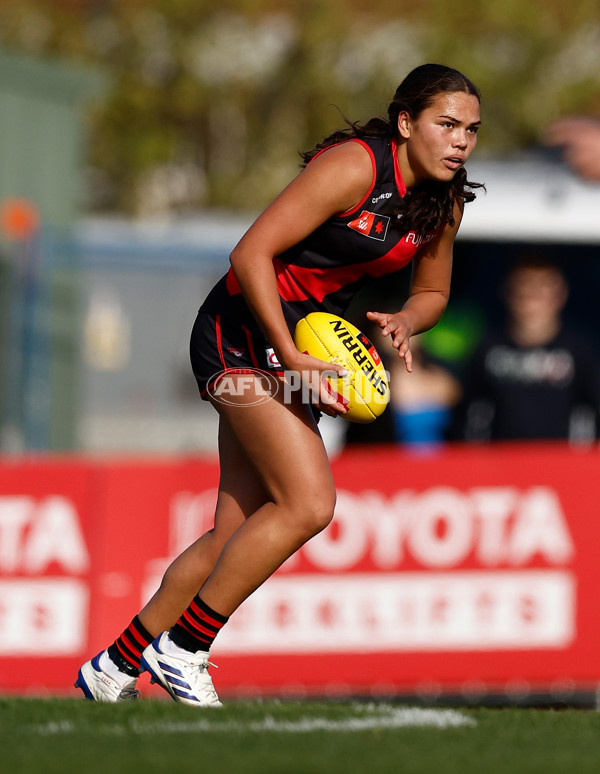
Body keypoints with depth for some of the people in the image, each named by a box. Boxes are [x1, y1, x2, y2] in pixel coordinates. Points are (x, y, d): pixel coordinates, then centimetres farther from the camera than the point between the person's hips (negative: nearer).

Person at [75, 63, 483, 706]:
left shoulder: (443, 203, 4)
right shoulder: (352, 167, -20)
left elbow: (432, 291, 21)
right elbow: (251, 255, -21)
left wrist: (403, 324, -3)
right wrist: (290, 357, -24)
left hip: (308, 342, 8)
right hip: (246, 332, -8)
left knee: (239, 534, 6)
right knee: (308, 504, -19)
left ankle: (112, 668, 16)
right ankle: (181, 647, -9)